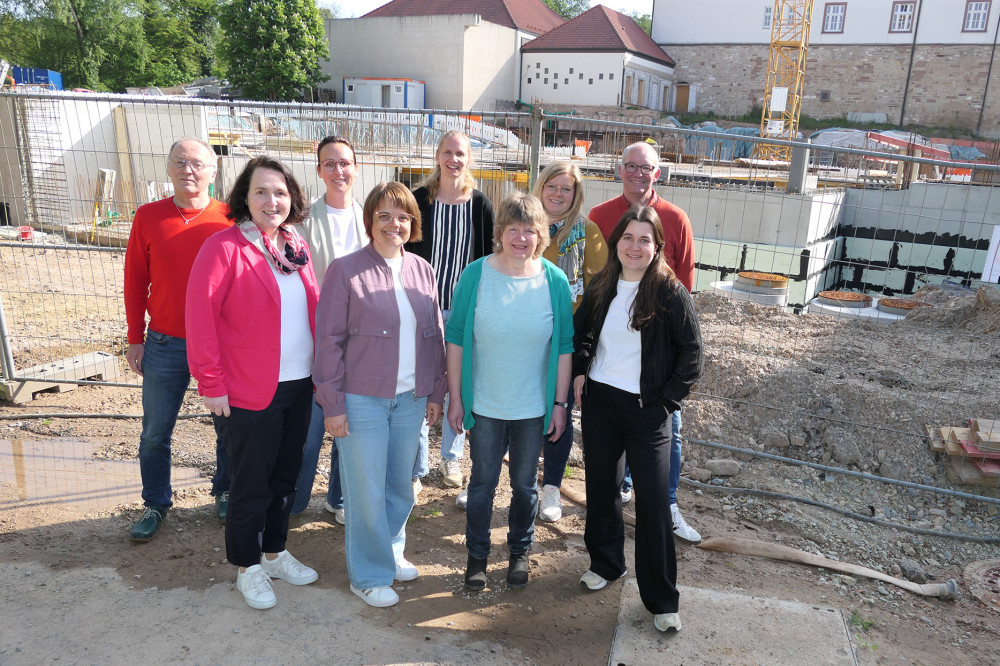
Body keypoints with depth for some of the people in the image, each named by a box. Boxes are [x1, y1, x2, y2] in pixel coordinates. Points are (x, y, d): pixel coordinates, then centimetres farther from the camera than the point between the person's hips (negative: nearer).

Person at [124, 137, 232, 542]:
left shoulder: (230, 219, -6)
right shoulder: (148, 217, -2)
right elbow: (135, 281, 3)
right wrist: (135, 339, 3)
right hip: (164, 344, 1)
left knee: (229, 426, 13)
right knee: (154, 433, 11)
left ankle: (225, 493, 35)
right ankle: (156, 504, 31)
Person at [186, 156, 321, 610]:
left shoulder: (297, 248, 7)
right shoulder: (224, 247, -12)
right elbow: (200, 317, -14)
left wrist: (322, 370, 9)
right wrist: (211, 383, -14)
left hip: (299, 385, 6)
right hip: (249, 392, -6)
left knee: (285, 475, 18)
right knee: (251, 484, 8)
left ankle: (275, 552, 38)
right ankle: (248, 568, 28)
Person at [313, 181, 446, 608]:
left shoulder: (422, 270, 7)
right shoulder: (345, 270, -8)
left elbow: (436, 336, 11)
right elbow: (329, 341, -8)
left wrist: (436, 393, 10)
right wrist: (332, 405, -10)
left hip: (410, 399, 5)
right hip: (362, 400, -4)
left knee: (401, 485, 16)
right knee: (367, 492, 5)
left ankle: (391, 552, 40)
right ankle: (369, 576, 24)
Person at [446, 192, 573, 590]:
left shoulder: (554, 281, -6)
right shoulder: (476, 274, -8)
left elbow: (564, 346, -1)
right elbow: (456, 338, -4)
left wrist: (560, 403, -1)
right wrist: (455, 397, -4)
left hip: (533, 407, 1)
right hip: (484, 405, -1)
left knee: (525, 483, 16)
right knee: (482, 481, 13)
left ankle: (519, 551, 38)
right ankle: (477, 554, 33)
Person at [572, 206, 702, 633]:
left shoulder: (670, 292, -10)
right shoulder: (601, 287, 3)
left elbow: (691, 352, -7)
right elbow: (580, 332, 18)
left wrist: (667, 401, -10)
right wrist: (580, 372, 5)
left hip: (646, 409, -4)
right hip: (598, 400, 4)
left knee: (652, 500, -2)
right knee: (601, 485, 15)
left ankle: (661, 599, 11)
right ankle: (606, 562, 37)